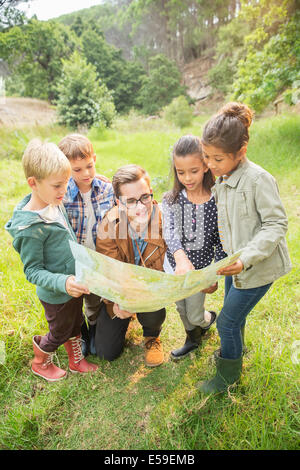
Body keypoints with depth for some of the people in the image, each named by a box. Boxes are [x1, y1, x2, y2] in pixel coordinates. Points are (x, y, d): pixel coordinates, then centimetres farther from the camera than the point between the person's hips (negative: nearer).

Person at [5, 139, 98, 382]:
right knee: (59, 333, 18)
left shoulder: (54, 203, -7)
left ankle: (77, 361, 53)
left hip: (74, 284, 7)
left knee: (75, 325, 27)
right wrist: (62, 283, -38)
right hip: (57, 295, -7)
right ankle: (40, 363, 49)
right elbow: (32, 271, -25)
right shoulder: (30, 228, -32)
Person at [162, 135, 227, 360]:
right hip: (175, 265, 3)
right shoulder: (171, 200, -10)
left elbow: (220, 242, -8)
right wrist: (180, 257, -45)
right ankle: (193, 339, 52)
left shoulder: (217, 201, -15)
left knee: (195, 316, 11)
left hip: (201, 267, -3)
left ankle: (210, 318, 47)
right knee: (182, 310, 23)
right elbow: (169, 231, -27)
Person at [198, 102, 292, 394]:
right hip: (235, 262, 7)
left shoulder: (258, 179, -24)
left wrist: (246, 259, -32)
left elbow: (276, 224, -22)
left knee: (227, 321, 2)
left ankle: (228, 373, 28)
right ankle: (234, 351, 53)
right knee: (234, 313, 24)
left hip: (258, 268, -7)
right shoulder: (221, 180, 1)